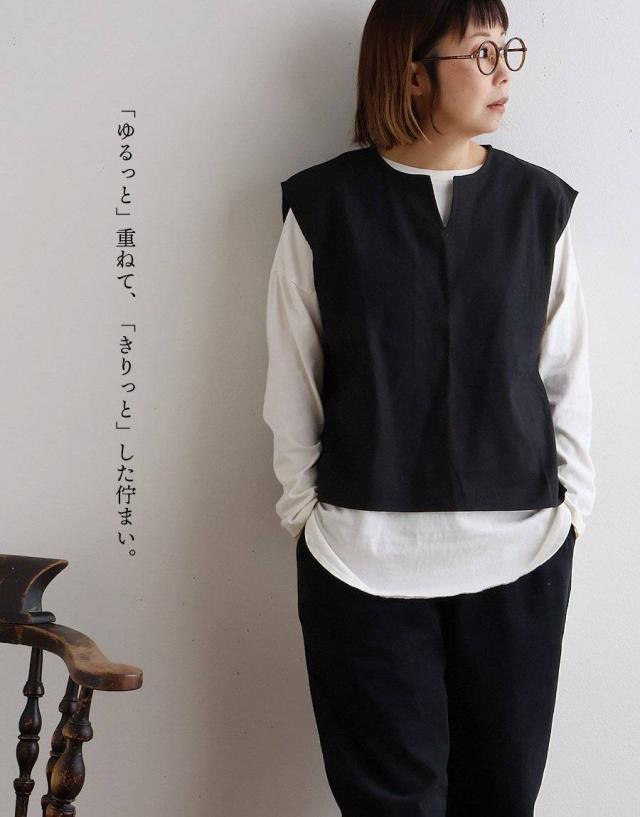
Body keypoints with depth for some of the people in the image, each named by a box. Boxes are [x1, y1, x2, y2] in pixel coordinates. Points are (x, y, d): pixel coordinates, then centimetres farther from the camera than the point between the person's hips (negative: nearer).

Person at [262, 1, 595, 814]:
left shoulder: (539, 203, 2)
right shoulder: (325, 206, -3)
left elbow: (566, 371, 7)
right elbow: (293, 382, 2)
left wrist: (573, 503, 6)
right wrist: (303, 511, 3)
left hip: (520, 555, 2)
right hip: (364, 559, -1)